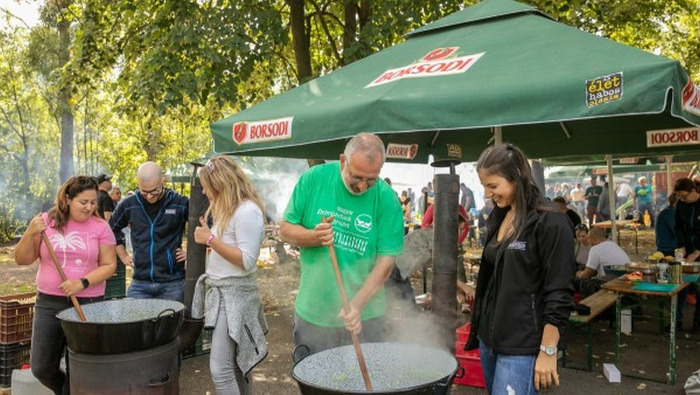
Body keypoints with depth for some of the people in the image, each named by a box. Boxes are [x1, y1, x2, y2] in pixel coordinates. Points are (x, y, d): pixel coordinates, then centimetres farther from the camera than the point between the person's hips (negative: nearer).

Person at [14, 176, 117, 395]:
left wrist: (82, 283, -18)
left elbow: (109, 265, -3)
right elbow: (22, 259, 2)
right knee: (41, 368, 7)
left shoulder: (100, 227, -4)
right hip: (48, 303, 2)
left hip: (87, 304, -2)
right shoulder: (46, 221, 0)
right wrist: (31, 233, -15)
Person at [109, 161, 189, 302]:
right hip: (139, 284, 2)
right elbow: (111, 229, 21)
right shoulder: (129, 205, 3)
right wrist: (123, 256, 14)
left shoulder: (181, 203, -6)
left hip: (172, 284, -2)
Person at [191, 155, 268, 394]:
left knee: (220, 369, -9)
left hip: (234, 294, -9)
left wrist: (210, 239, -19)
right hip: (221, 291, 9)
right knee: (236, 364, 15)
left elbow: (247, 261, -21)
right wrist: (207, 239, 6)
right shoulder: (228, 210, 13)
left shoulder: (247, 211, -17)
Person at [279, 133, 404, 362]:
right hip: (311, 314, 1)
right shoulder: (314, 179, -6)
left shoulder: (387, 199, -9)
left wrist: (357, 305, -21)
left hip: (364, 317, -1)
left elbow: (386, 261, -10)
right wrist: (314, 236, -19)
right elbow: (285, 230, 1)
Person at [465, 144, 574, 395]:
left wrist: (548, 351, -15)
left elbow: (559, 294, -15)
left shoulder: (549, 222, -13)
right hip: (489, 338, 7)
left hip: (521, 347, -7)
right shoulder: (499, 217, 10)